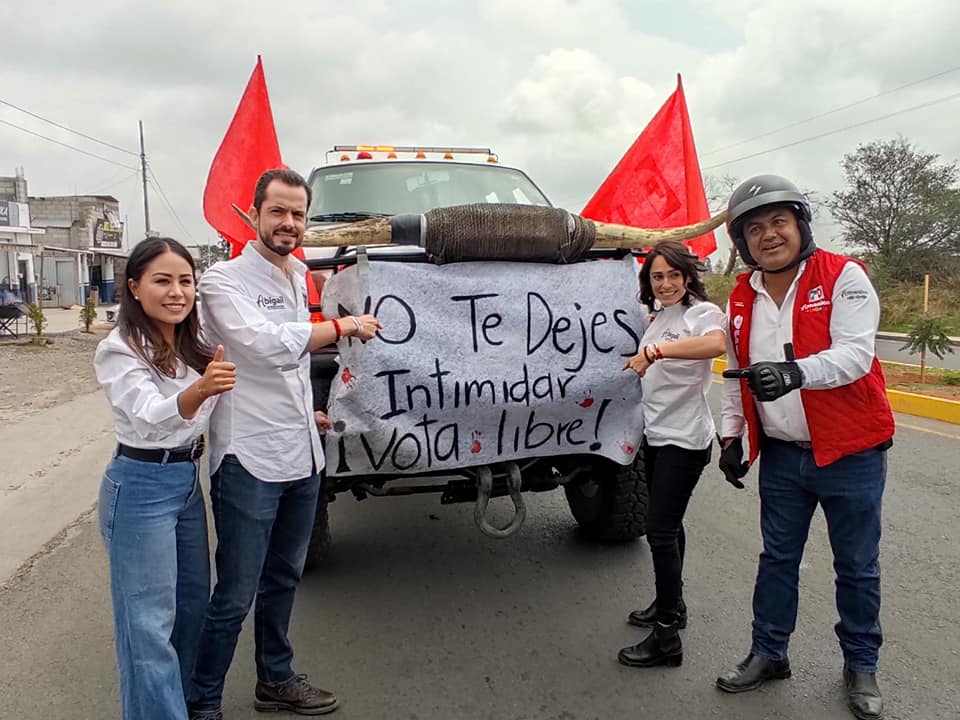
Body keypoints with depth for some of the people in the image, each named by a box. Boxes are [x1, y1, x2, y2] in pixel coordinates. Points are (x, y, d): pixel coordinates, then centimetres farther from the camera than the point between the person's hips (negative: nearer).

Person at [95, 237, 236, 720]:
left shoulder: (191, 345, 6)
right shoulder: (118, 350, -16)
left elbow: (205, 416, 18)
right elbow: (151, 417, -29)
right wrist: (199, 389, -50)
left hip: (188, 480, 8)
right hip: (141, 487, -8)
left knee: (193, 602, 17)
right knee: (150, 620, -3)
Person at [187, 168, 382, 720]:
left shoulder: (298, 276, 13)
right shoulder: (225, 281, -11)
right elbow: (265, 342, -27)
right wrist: (345, 326, -19)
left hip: (302, 456, 8)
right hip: (249, 457, -7)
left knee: (284, 578, 20)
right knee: (236, 595, 0)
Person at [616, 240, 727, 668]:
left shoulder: (702, 312, -12)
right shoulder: (658, 316, 11)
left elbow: (717, 344, -36)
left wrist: (655, 349, -43)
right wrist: (640, 362, 6)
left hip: (685, 440, -8)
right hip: (656, 435, 8)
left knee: (661, 529, -8)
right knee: (666, 524, 18)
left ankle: (666, 638, 0)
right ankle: (671, 605, 35)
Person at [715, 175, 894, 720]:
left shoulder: (844, 277, -11)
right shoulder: (743, 298, 4)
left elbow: (854, 353, -24)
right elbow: (737, 374, 14)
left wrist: (795, 373, -41)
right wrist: (732, 434, 12)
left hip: (850, 454, -4)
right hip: (782, 454, 4)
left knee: (857, 566, 10)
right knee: (778, 558, 15)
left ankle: (861, 665, 30)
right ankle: (769, 654, 31)